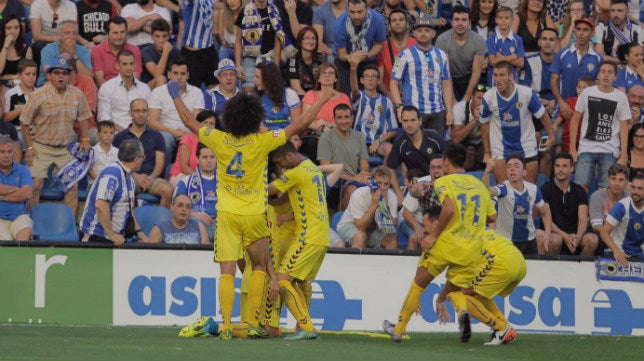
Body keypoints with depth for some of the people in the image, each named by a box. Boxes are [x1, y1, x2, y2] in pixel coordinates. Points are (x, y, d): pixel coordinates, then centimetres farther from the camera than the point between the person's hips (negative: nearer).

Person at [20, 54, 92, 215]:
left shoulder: (76, 94, 2)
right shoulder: (38, 95, -10)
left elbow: (82, 118, 17)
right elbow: (24, 123, -4)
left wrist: (85, 139, 6)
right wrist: (29, 147, -7)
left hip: (66, 148, 4)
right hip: (41, 146, -4)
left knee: (73, 184, -2)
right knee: (36, 184, -13)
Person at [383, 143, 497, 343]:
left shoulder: (443, 182, -4)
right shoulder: (479, 184, 12)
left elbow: (449, 209, -22)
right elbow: (492, 217, 13)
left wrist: (434, 235, -13)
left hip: (445, 244, -4)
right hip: (472, 250, 4)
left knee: (418, 284, 15)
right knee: (455, 289, 18)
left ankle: (399, 329, 24)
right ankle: (463, 311, -18)